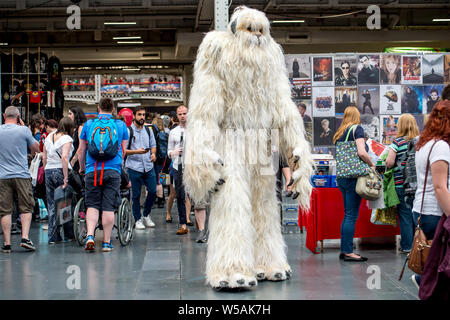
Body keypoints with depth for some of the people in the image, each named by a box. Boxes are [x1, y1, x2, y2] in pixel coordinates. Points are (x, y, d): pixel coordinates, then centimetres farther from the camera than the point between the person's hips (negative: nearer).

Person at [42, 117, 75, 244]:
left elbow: (44, 158, 15)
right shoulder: (67, 139, -7)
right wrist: (66, 178, -19)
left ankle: (53, 236, 6)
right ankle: (69, 234, 11)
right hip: (61, 171, -6)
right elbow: (64, 157, -18)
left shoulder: (49, 136, 13)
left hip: (48, 171, 6)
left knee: (52, 205, 7)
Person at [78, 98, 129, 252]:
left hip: (92, 170, 1)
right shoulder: (121, 125, 8)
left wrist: (82, 168, 28)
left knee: (92, 205, 8)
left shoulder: (89, 124, 8)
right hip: (113, 170, 0)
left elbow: (81, 150, 13)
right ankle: (106, 242, 6)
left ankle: (90, 235, -10)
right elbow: (123, 150, 15)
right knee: (108, 207, 2)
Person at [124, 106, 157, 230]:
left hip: (149, 166, 4)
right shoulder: (128, 131, -4)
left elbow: (153, 145, 21)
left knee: (153, 191, 1)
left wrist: (153, 154, -1)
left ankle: (146, 215, 21)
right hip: (134, 167, -4)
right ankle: (138, 220, 14)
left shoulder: (148, 130, 13)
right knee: (136, 195, 2)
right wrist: (136, 152, -20)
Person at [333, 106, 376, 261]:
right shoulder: (357, 129, -6)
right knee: (352, 215, -5)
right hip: (353, 176, -8)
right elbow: (362, 152, -18)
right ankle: (348, 252, -5)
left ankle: (344, 250, 15)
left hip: (341, 177, 8)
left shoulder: (340, 133, 16)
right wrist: (372, 164, -3)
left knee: (348, 214, 13)